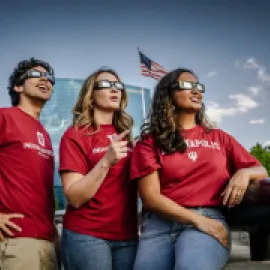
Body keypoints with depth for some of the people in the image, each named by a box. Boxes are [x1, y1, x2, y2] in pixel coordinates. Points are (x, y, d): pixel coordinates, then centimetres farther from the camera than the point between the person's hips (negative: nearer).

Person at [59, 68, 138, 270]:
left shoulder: (124, 135, 9)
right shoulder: (76, 135, -6)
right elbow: (75, 198, -15)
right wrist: (105, 162, -26)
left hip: (127, 236, 5)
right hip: (87, 236, -5)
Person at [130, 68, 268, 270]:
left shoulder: (219, 137, 20)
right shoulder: (151, 141, 11)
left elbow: (261, 171, 21)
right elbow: (150, 197, 0)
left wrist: (244, 173, -4)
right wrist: (197, 219, -12)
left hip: (210, 218, 0)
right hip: (161, 223, 0)